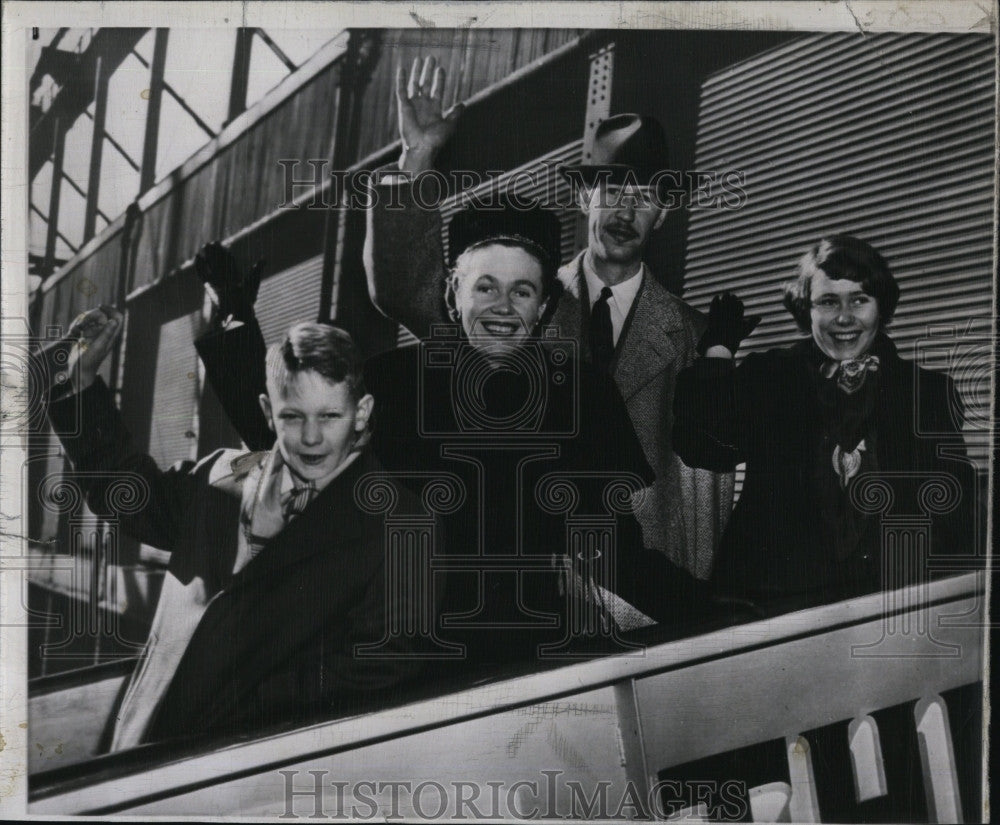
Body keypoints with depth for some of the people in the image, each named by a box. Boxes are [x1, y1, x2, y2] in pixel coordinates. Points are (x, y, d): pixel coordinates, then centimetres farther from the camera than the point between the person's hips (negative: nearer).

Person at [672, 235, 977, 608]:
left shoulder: (929, 392, 12)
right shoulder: (766, 378, 10)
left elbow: (954, 514, 9)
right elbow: (702, 447, -4)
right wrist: (718, 349, 4)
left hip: (890, 602, 2)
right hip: (775, 600, -1)